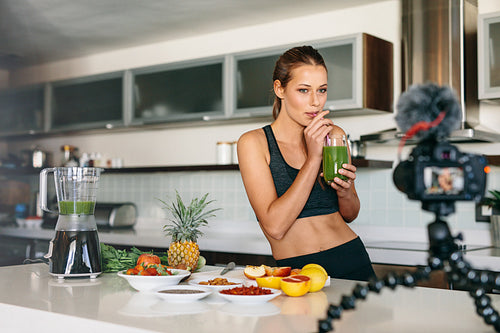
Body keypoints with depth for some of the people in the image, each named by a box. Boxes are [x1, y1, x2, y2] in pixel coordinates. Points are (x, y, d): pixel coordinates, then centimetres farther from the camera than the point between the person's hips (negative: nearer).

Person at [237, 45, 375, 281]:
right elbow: (274, 226, -16)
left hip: (353, 261, 3)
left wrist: (345, 192, -6)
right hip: (295, 271, -3)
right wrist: (313, 158, -16)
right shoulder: (253, 142, -5)